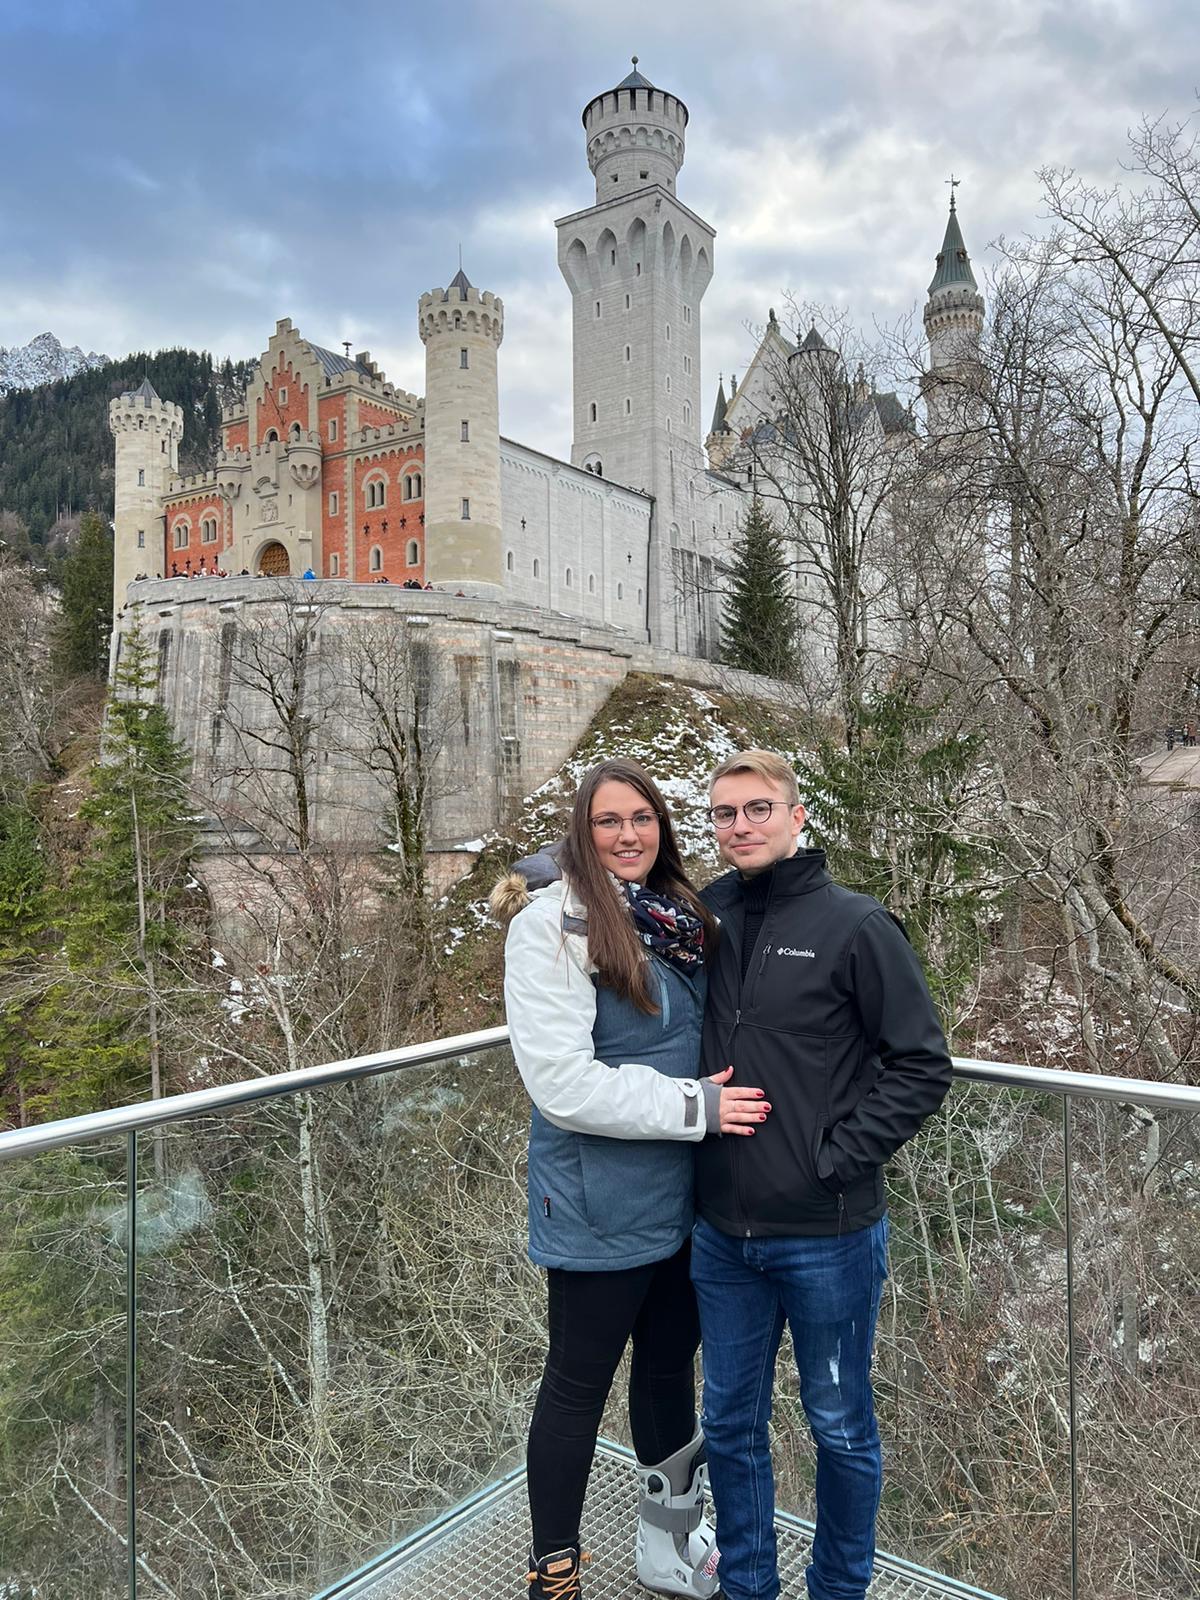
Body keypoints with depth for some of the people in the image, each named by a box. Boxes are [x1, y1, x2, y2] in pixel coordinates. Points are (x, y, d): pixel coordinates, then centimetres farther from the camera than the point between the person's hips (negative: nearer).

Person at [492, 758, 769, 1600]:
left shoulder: (681, 916, 3)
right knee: (579, 1382, 12)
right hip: (601, 1205, -6)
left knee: (670, 1364, 23)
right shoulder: (555, 920, -17)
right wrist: (692, 1106, -20)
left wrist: (717, 1102, 3)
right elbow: (561, 1080, -23)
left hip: (682, 1195, 7)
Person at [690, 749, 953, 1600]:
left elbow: (923, 1064, -10)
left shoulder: (857, 925, -12)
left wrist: (840, 1153, -14)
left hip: (827, 1234, -4)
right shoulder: (702, 916, 0)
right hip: (722, 1231, 4)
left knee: (841, 1427, 17)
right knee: (730, 1422, 19)